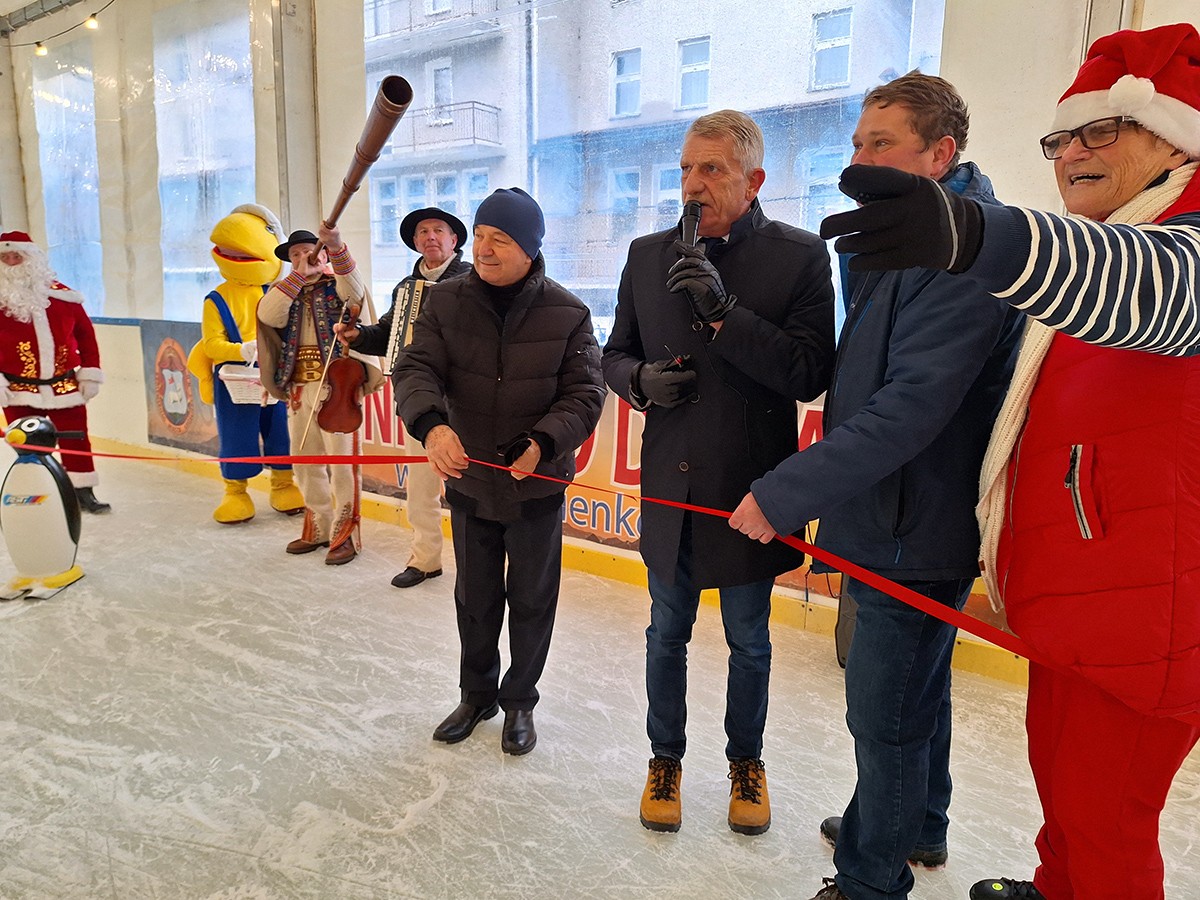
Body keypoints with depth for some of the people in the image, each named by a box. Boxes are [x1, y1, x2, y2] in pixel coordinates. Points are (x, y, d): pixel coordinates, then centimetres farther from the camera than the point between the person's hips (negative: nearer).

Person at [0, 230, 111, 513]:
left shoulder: (60, 294, 2)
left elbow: (85, 333, 6)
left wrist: (90, 372, 2)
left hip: (64, 385, 1)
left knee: (76, 441, 5)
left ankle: (83, 493, 15)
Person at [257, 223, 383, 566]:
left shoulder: (338, 286, 3)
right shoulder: (286, 292, 16)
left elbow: (354, 288, -22)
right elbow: (268, 315, -5)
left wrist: (336, 246, -37)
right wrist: (300, 275, -10)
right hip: (299, 390, 6)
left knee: (342, 461, -5)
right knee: (305, 462, 12)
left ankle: (346, 533, 6)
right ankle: (318, 528, 27)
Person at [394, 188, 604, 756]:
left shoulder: (566, 314, -10)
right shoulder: (445, 301, -5)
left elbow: (585, 393, -11)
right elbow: (416, 370, -13)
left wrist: (543, 442, -28)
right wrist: (432, 423, -34)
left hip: (538, 485, -2)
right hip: (468, 481, 2)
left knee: (532, 600, 12)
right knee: (474, 597, 18)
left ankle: (519, 701, 35)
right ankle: (477, 694, 41)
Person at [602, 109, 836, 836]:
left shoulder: (800, 257, -7)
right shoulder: (649, 255, 4)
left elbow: (811, 374, -16)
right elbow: (616, 354, 12)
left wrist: (723, 310, -25)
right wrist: (641, 381, -11)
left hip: (748, 488, -2)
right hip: (668, 483, 3)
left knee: (749, 641, 15)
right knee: (667, 632, 16)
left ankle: (746, 761, 39)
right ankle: (667, 757, 38)